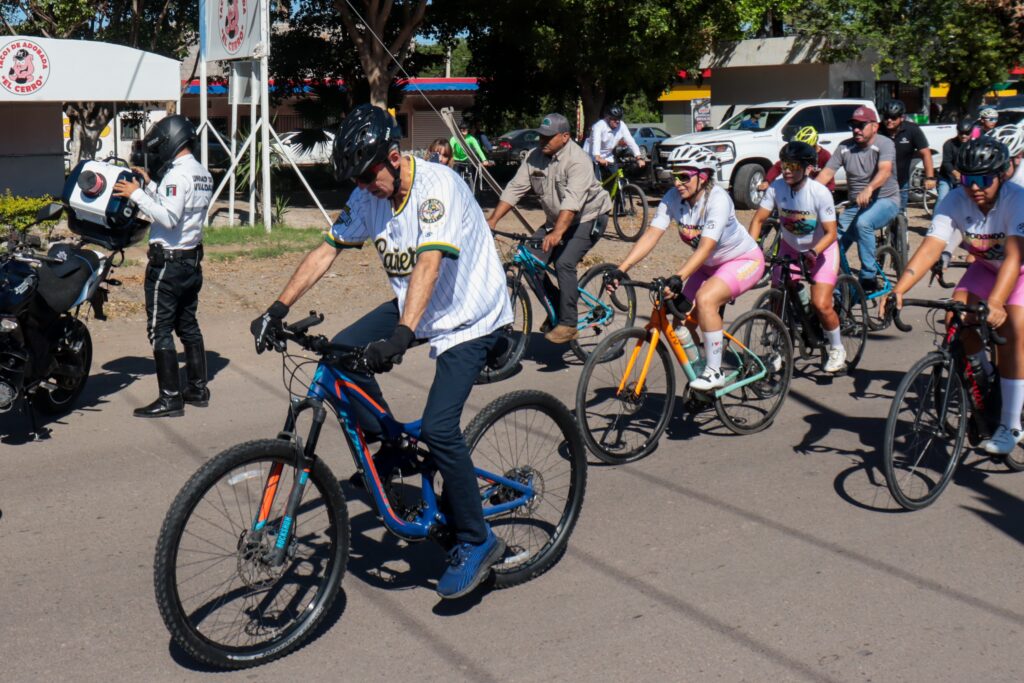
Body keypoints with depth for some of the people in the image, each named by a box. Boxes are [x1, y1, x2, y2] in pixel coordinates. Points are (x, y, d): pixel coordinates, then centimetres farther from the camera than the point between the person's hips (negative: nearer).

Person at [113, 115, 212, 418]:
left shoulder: (178, 174, -17)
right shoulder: (203, 174, 12)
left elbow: (168, 218, -27)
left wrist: (136, 194, -20)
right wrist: (150, 183, 15)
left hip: (168, 262, -10)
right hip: (192, 259, 10)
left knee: (160, 330, -4)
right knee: (188, 326, 16)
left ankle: (170, 399, -3)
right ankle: (198, 389, 22)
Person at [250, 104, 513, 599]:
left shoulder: (437, 186, -25)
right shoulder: (367, 196, -3)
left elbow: (427, 265, -36)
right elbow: (327, 250, 0)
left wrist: (401, 336, -48)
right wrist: (278, 310, -9)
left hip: (471, 316, -7)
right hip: (414, 308, 8)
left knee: (438, 428, -18)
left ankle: (476, 541, -1)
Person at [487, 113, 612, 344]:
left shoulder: (577, 160, -24)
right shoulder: (534, 158, -4)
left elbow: (572, 201, -36)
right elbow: (514, 189, -7)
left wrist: (557, 233, -49)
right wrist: (492, 220, -17)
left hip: (589, 218, -7)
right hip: (556, 220, 7)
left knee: (564, 263, -25)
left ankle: (568, 324, -15)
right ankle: (558, 306, 14)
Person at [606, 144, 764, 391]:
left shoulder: (717, 199, -30)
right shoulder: (673, 198, -14)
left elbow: (705, 247, -39)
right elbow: (651, 235, -20)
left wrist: (678, 278, -51)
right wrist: (621, 269, -31)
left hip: (744, 260, -7)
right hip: (709, 265, 7)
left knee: (705, 298, -31)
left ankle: (714, 372, -19)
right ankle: (697, 373, 16)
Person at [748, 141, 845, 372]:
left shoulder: (820, 193, -26)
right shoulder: (776, 187, -17)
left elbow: (831, 232, -24)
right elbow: (758, 219, -14)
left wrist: (813, 252, -40)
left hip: (821, 249, -4)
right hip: (790, 248, 4)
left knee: (821, 304, -16)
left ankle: (837, 349, 9)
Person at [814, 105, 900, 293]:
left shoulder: (884, 144, -13)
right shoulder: (845, 147, 0)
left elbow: (885, 170, -31)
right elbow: (827, 172, -9)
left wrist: (869, 189, -52)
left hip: (885, 200, -5)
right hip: (856, 203, 5)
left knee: (863, 223, -33)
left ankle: (869, 277, -25)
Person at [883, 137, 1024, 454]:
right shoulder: (955, 202, -22)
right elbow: (929, 249, -31)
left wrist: (995, 303, -58)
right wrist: (899, 289, -45)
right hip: (986, 266, 4)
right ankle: (985, 379, 12)